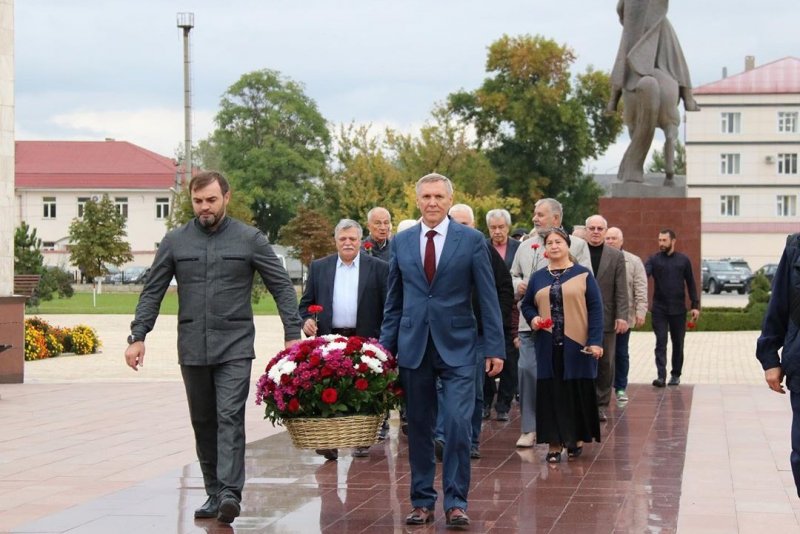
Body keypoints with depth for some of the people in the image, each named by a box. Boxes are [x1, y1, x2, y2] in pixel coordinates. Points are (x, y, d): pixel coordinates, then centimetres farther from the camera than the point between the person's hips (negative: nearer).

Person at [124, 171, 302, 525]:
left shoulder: (250, 239, 0)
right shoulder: (175, 242, 6)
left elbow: (282, 287, 2)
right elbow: (152, 293, 9)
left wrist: (293, 334, -6)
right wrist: (138, 336, 0)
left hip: (235, 347, -3)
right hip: (192, 349, 3)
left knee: (230, 417, -14)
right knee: (203, 423, 9)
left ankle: (230, 493, -20)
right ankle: (214, 493, 18)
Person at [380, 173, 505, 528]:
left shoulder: (472, 240, -1)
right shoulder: (401, 242, 8)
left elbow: (488, 297, -1)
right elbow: (394, 300, 12)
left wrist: (495, 348, -5)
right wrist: (386, 346, 7)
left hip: (457, 346, -3)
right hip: (414, 346, 3)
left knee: (458, 424, -10)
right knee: (418, 428, 7)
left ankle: (456, 502, -1)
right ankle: (422, 501, 16)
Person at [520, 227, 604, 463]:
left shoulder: (583, 275, 1)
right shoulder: (538, 277, 10)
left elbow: (595, 309, -3)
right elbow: (526, 304, 19)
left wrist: (595, 341, -11)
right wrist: (532, 318, -4)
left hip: (576, 345, -2)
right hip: (548, 345, 2)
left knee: (578, 390, 3)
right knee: (550, 393, 1)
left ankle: (577, 438, 17)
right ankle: (554, 443, 5)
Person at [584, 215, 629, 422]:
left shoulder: (616, 256, 5)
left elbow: (621, 290, 2)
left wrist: (622, 316, -7)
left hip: (606, 318, 1)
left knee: (605, 363, 4)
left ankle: (601, 404, 12)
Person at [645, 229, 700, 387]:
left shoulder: (683, 260, 4)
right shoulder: (654, 260, 1)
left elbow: (690, 284, 7)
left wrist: (695, 305, 2)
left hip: (678, 309, 1)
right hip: (659, 309, -1)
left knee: (678, 344, 9)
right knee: (660, 343, -7)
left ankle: (675, 375, 21)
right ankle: (661, 376, -10)